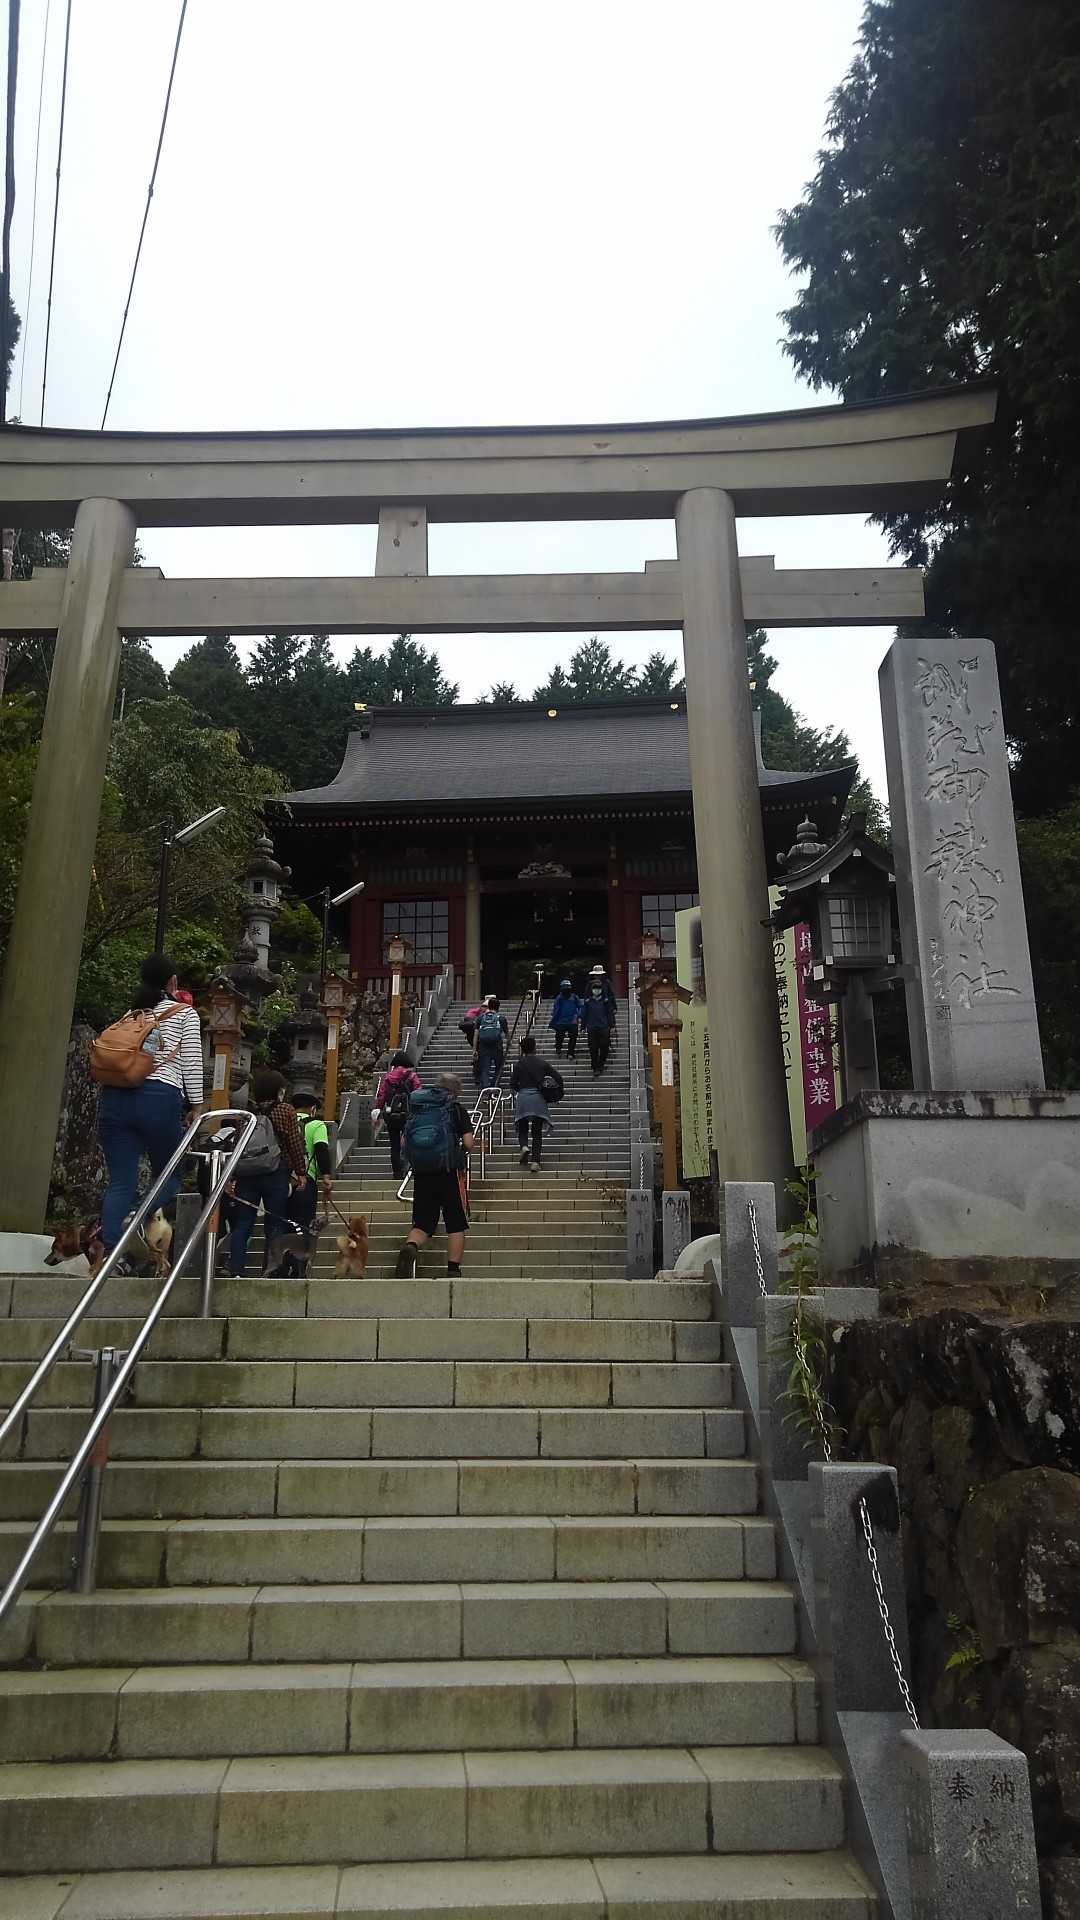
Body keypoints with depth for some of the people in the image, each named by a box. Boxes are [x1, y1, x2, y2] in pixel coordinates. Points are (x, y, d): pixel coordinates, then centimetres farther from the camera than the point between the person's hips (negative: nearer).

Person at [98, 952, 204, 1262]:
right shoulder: (185, 1013, 10)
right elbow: (192, 1062, 4)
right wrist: (196, 1105, 7)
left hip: (116, 1097, 4)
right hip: (159, 1098, -4)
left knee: (120, 1182, 2)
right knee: (170, 1176, 9)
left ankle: (109, 1252, -12)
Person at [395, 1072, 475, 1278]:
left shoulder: (416, 1107, 12)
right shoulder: (456, 1108, 1)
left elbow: (404, 1142, 12)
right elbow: (468, 1144, -6)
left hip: (421, 1171, 3)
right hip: (449, 1170, -3)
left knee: (422, 1223, 9)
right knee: (457, 1224, 8)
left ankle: (410, 1247, -21)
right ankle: (453, 1272, 4)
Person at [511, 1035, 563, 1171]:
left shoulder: (519, 1064, -2)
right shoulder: (542, 1063, 3)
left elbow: (513, 1083, -3)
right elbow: (558, 1077, 1)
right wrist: (560, 1090, 17)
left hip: (523, 1098, -1)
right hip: (538, 1099, 1)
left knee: (522, 1128, 14)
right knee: (537, 1132, 7)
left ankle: (524, 1147, -17)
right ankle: (535, 1161, -2)